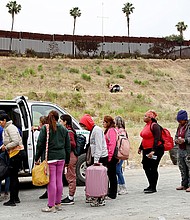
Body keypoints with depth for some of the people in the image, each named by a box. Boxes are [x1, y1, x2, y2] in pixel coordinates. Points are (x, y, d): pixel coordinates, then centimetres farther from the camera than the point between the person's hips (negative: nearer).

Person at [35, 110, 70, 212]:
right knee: (59, 180, 12)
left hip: (50, 157, -5)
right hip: (61, 157, 5)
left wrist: (37, 158, 2)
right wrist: (67, 160, 20)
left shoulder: (45, 128, -3)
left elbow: (40, 144, -5)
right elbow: (68, 146, 15)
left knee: (51, 181, -4)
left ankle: (51, 206, 1)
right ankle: (58, 204, 20)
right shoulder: (64, 129, 12)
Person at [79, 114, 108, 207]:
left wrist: (96, 160, -20)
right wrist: (93, 159, 15)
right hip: (95, 157, 9)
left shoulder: (97, 130, -13)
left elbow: (99, 146, -19)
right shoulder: (92, 130, 17)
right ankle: (95, 197, 17)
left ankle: (101, 200, -6)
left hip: (101, 157, -9)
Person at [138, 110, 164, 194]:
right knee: (146, 167, 13)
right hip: (146, 150, 9)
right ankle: (151, 185, 26)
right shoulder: (147, 125, 12)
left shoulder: (154, 126, -15)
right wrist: (140, 148, 23)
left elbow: (157, 139, -21)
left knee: (153, 168, -3)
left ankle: (153, 188, 7)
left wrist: (153, 151, -26)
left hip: (155, 150, -9)